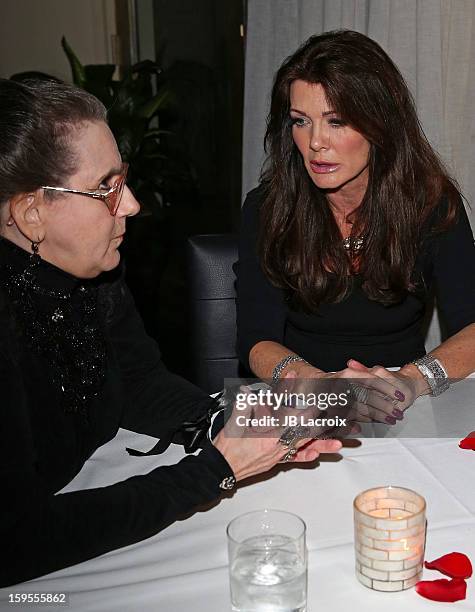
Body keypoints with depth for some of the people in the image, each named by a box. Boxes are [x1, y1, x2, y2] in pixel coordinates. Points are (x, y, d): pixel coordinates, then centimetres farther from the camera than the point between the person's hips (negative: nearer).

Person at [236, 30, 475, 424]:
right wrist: (320, 383, -33)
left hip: (401, 419, 1)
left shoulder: (432, 204, -4)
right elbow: (257, 340, -11)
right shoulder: (267, 209, -6)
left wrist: (413, 379, -32)